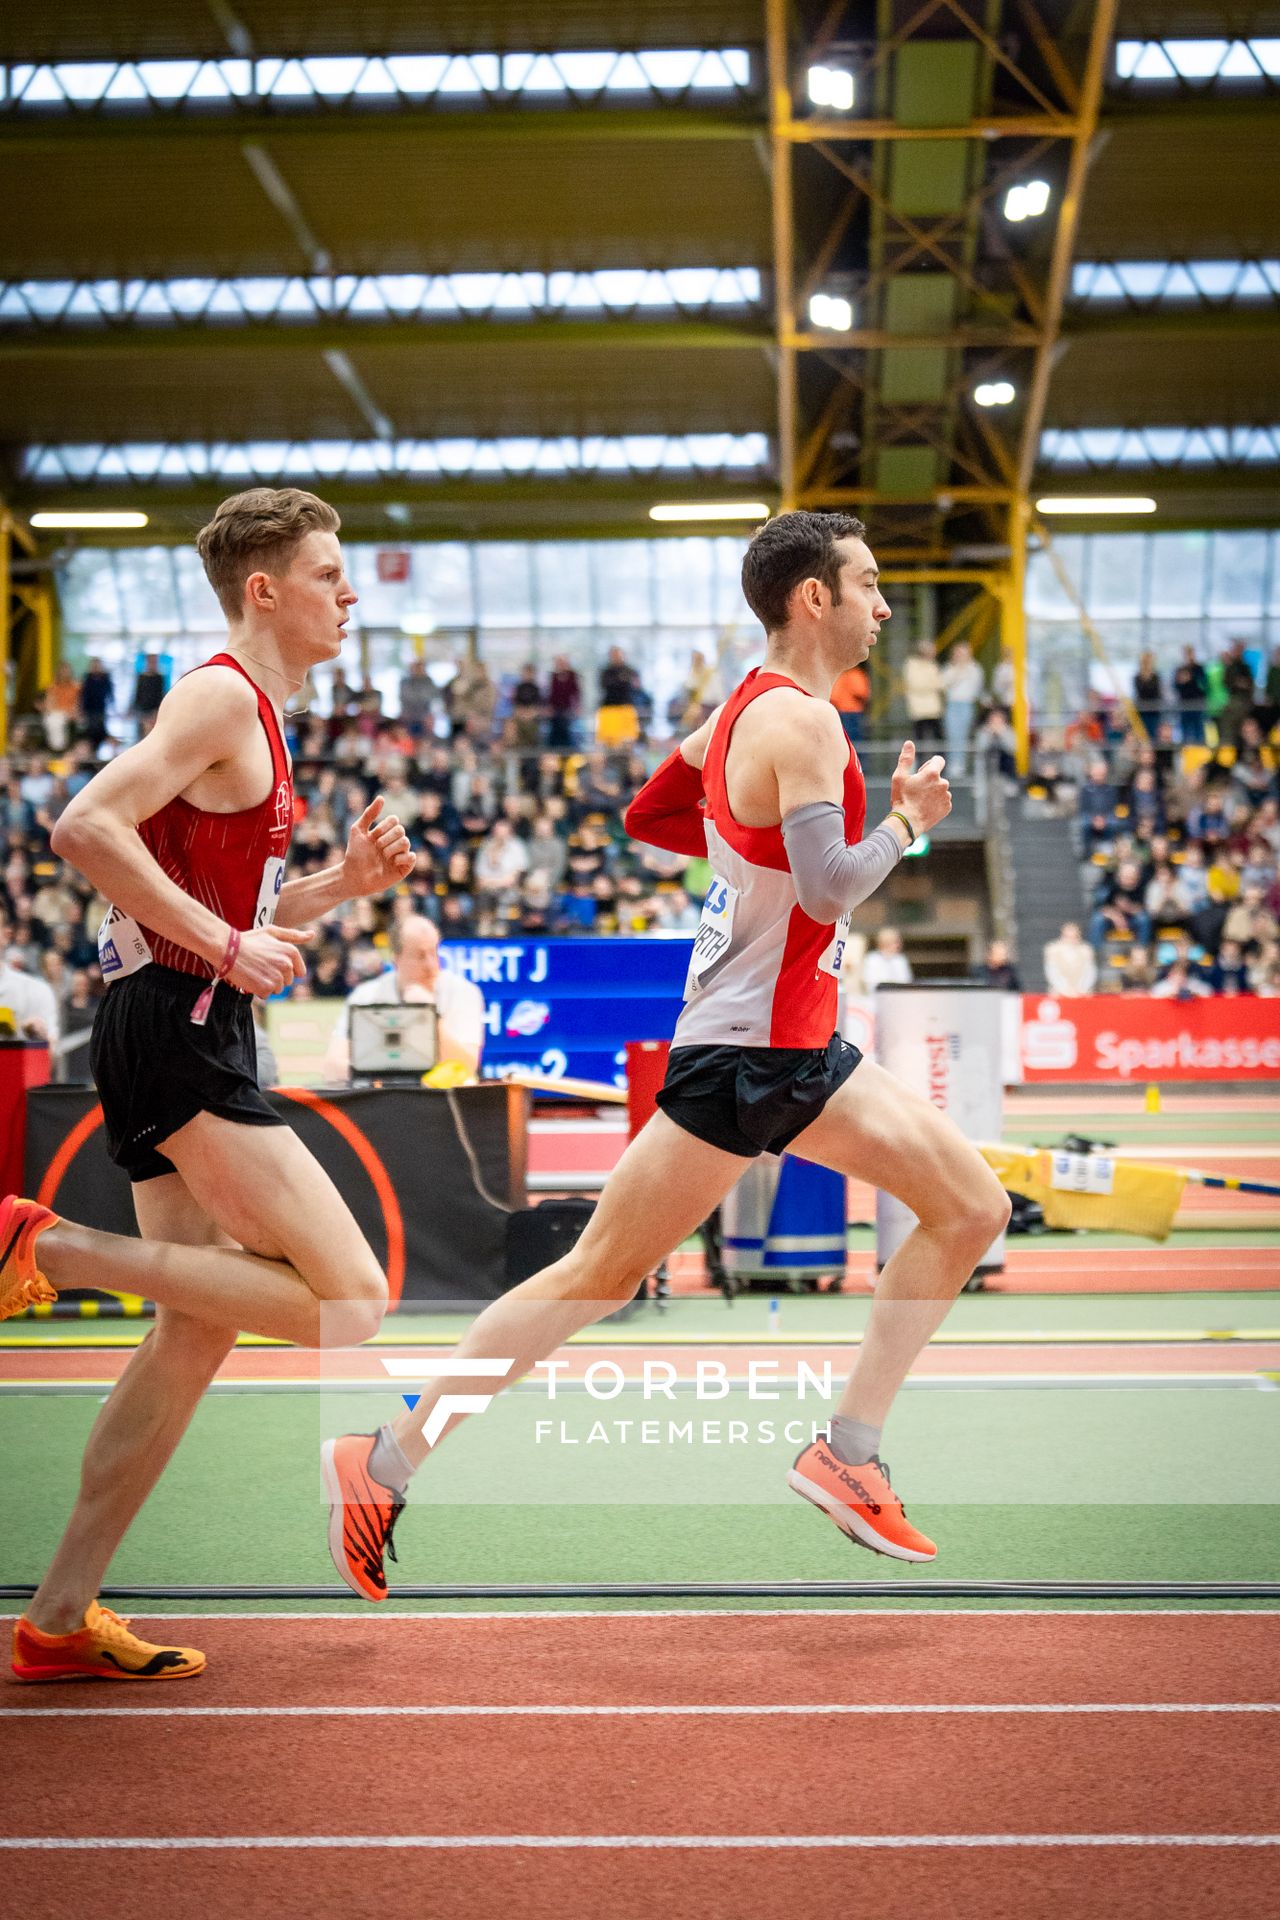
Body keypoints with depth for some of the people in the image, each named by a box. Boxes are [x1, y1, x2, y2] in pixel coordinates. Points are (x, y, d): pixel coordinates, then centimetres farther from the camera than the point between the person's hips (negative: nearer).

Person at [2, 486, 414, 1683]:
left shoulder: (257, 715, 21)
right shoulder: (221, 696, -9)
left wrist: (339, 884, 12)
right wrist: (225, 945, -20)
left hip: (187, 1037, 10)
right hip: (173, 1031, -10)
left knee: (196, 1333, 12)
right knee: (349, 1299, -11)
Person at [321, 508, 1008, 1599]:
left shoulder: (747, 705, 13)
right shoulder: (803, 722, -16)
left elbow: (645, 816, 22)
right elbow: (829, 888, -26)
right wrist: (907, 821, -10)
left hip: (800, 1051, 10)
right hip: (743, 1055, -10)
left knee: (974, 1209, 7)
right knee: (601, 1275, -3)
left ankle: (849, 1456, 8)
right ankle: (384, 1463, 7)